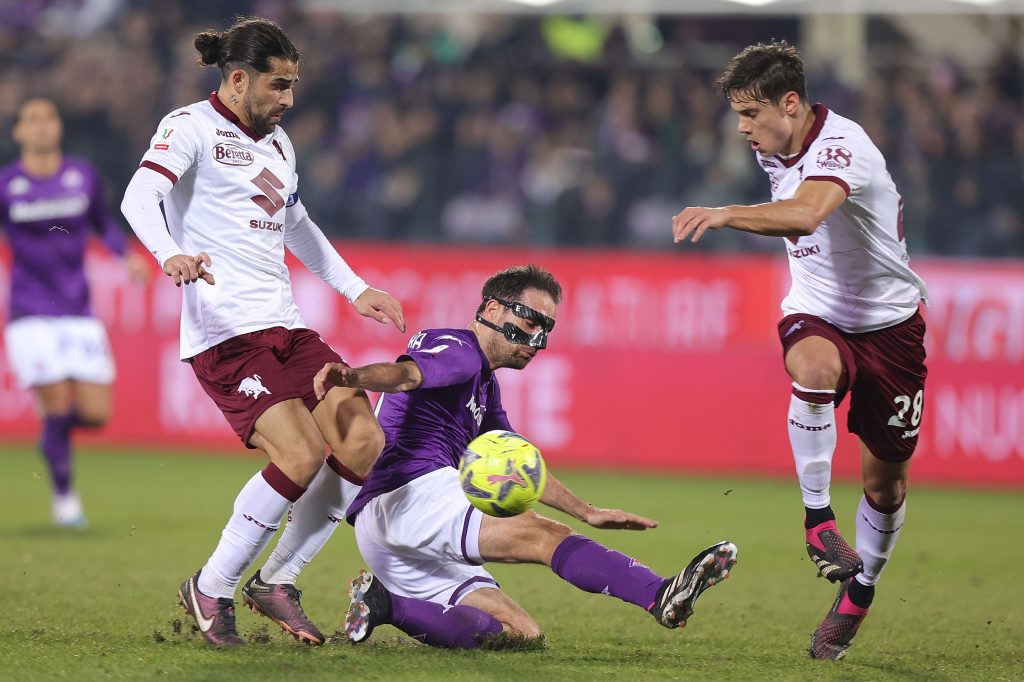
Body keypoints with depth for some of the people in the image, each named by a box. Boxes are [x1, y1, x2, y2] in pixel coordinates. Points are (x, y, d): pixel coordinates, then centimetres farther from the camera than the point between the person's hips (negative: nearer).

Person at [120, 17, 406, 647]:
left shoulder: (277, 143, 22)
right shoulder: (191, 127, -2)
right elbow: (139, 198, -19)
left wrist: (356, 289, 33)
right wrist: (171, 254, -38)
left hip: (286, 326, 8)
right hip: (224, 331, -8)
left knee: (363, 440, -7)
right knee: (301, 454, -21)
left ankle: (277, 583, 6)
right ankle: (211, 590, -4)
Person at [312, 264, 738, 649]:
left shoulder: (485, 383, 30)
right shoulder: (458, 351, -2)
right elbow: (405, 374, -24)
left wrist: (587, 513, 33)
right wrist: (353, 376, -46)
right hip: (411, 493, -11)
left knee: (521, 633, 0)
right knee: (542, 535, -28)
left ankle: (386, 602, -6)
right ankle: (662, 597, -46)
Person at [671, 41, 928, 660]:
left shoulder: (842, 145, -24)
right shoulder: (774, 152, 2)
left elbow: (804, 215, -45)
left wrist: (722, 215, -55)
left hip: (887, 318, -4)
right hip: (816, 313, 4)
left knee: (887, 480, 5)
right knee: (813, 369, -35)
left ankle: (860, 592, 28)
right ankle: (818, 517, -27)